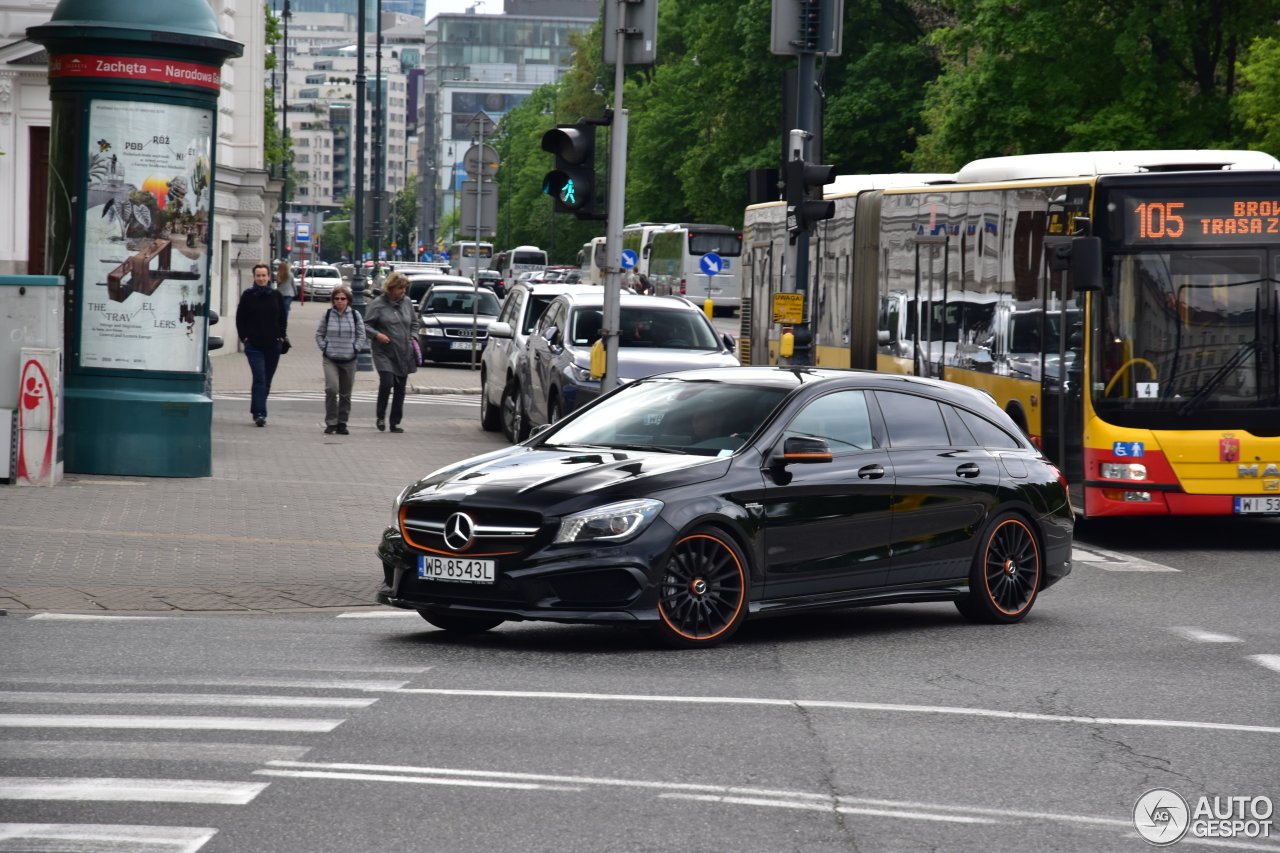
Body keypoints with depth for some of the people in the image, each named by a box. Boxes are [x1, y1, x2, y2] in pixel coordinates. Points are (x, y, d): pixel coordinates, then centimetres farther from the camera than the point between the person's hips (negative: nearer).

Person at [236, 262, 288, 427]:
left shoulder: (276, 296, 6)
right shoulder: (248, 296, 1)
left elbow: (283, 318, 13)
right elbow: (240, 319, 6)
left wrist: (282, 336, 4)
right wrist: (244, 337, -2)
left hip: (273, 345, 3)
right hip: (254, 344, -3)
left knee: (266, 381, 9)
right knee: (259, 379, -14)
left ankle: (257, 412, 21)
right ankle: (259, 413, -19)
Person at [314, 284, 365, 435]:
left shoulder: (355, 315, 3)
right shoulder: (328, 315, 2)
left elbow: (361, 336, 9)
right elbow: (319, 334, 11)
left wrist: (355, 349, -1)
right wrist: (324, 348, 1)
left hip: (349, 360, 2)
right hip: (330, 359, -1)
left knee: (345, 393, 7)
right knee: (331, 388, -18)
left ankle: (342, 423, 18)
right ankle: (331, 422, -10)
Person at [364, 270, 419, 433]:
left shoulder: (407, 303, 10)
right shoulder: (378, 304, -4)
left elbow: (414, 323, 24)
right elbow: (366, 324, -2)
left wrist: (413, 337, 7)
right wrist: (376, 335, -18)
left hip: (404, 354, 5)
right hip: (384, 353, -5)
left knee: (400, 389, 5)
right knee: (386, 383, -17)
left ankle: (395, 422, 13)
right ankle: (381, 417, 3)